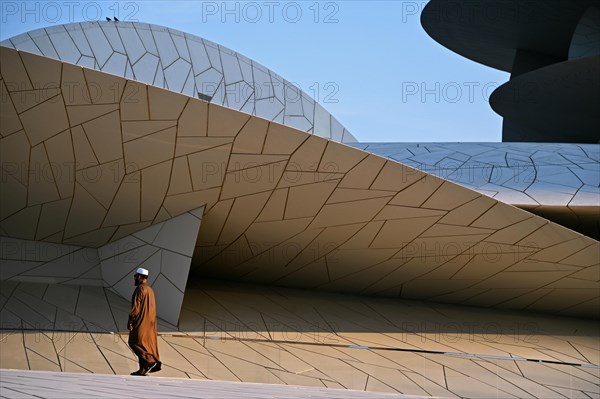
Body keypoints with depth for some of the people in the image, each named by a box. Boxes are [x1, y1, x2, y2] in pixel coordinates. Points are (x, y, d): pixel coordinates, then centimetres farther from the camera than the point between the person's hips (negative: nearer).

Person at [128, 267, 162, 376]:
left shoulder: (140, 289, -13)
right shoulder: (149, 289, 15)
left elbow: (135, 307, -19)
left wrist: (130, 321, -16)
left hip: (141, 322, -9)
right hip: (150, 322, 9)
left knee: (134, 342, -4)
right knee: (146, 344, 8)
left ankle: (151, 361, -15)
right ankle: (143, 370, 7)